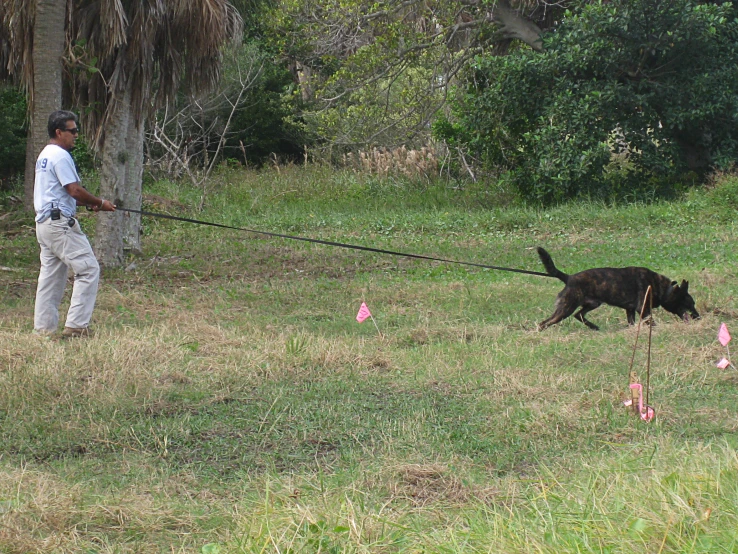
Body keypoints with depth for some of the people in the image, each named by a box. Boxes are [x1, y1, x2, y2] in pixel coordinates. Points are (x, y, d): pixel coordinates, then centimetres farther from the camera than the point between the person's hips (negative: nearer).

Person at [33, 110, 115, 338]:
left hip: (44, 223, 11)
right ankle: (76, 325, -13)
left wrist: (88, 203, 12)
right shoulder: (60, 156, -13)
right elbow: (75, 190, -18)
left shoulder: (44, 155, 18)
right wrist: (100, 203, -5)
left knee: (50, 275, 12)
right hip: (60, 222, -10)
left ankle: (44, 327, 12)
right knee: (88, 269, -9)